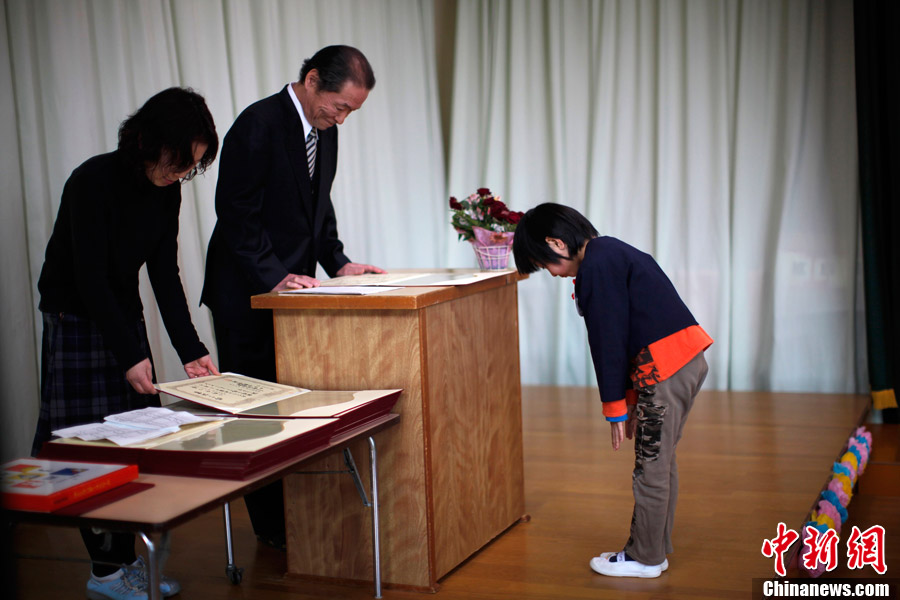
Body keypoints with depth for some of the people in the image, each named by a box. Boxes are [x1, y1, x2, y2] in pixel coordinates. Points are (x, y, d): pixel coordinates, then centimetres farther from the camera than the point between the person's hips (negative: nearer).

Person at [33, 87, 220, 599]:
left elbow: (165, 275, 1)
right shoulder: (94, 182, -21)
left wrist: (192, 351, -6)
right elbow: (90, 279, -22)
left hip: (125, 315, 7)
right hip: (76, 320, -7)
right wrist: (130, 356, -23)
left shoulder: (165, 191, -1)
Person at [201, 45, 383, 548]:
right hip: (249, 295, -8)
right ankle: (274, 531, 9)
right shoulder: (258, 125, -16)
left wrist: (338, 262, 7)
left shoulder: (325, 130, 9)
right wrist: (274, 276, -24)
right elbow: (237, 214, -19)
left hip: (293, 286, 8)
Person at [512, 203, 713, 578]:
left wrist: (616, 410, -6)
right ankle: (656, 549, 28)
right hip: (687, 360, 10)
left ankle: (644, 558, 14)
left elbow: (609, 341, -13)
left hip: (665, 370, -10)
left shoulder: (596, 266, -13)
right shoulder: (610, 254, 18)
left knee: (651, 469, 2)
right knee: (660, 463, 18)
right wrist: (632, 400, 19)